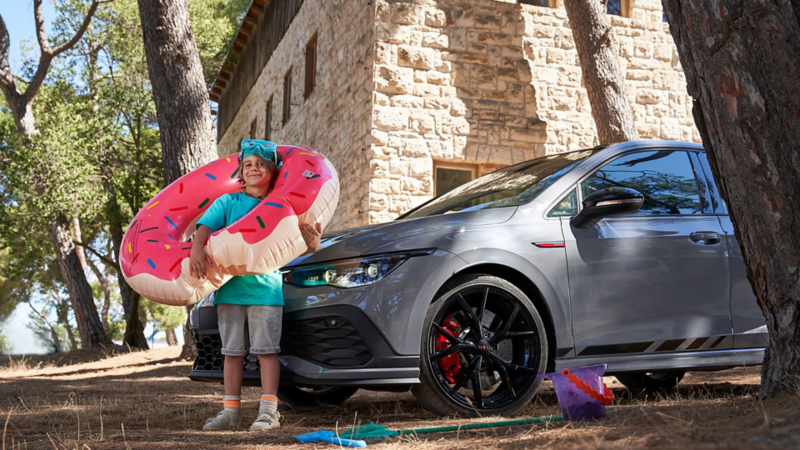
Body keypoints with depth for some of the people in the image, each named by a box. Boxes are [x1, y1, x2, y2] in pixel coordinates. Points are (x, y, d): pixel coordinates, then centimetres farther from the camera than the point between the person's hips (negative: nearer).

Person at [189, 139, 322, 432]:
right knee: (232, 351, 9)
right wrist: (196, 249, -26)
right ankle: (230, 410, 16)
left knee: (267, 350, -2)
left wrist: (312, 244, -25)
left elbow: (298, 245, -1)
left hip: (266, 288, -2)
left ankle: (269, 410, 3)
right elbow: (204, 227, -5)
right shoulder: (228, 202, 7)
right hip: (229, 286, 2)